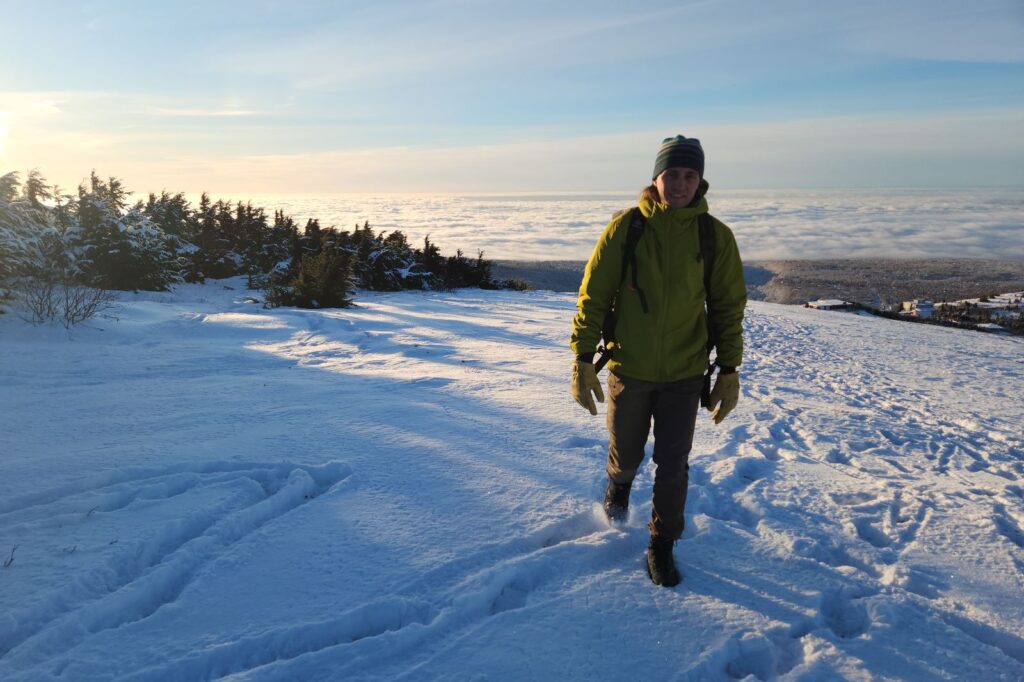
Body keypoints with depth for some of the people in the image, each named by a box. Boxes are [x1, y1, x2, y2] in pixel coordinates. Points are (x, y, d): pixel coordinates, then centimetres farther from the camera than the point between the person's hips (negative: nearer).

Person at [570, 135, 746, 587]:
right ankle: (619, 482, 51)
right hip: (628, 370, 0)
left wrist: (728, 372, -1)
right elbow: (593, 296, -5)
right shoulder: (624, 228, -9)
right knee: (626, 454, 15)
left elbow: (728, 307, 2)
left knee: (672, 466, 5)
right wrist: (582, 359, -9)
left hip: (684, 375, 1)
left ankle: (662, 546, 26)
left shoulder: (716, 236, -5)